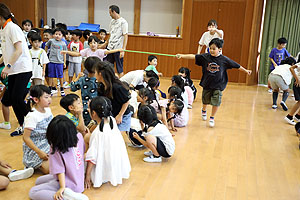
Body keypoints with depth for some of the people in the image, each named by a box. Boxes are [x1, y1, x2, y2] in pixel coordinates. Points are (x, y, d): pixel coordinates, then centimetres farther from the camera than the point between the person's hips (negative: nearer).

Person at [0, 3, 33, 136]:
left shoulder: (12, 28, -12)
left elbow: (19, 50, -20)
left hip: (23, 69, -9)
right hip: (12, 71, 9)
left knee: (17, 99, -12)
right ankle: (22, 126, 18)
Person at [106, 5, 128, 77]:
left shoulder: (123, 22, -8)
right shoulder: (112, 21, 13)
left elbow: (125, 37, -12)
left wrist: (123, 50, -18)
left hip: (118, 49, -7)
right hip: (110, 48, 7)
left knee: (119, 70, 1)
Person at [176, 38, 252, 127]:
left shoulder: (224, 59, -10)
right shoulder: (205, 57, -9)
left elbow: (236, 66, 0)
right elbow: (194, 56, -15)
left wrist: (246, 71, 8)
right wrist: (182, 56, -25)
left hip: (218, 85, -1)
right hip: (207, 84, 1)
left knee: (216, 102, -2)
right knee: (206, 100, 19)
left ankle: (212, 118, 20)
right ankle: (204, 110, 51)